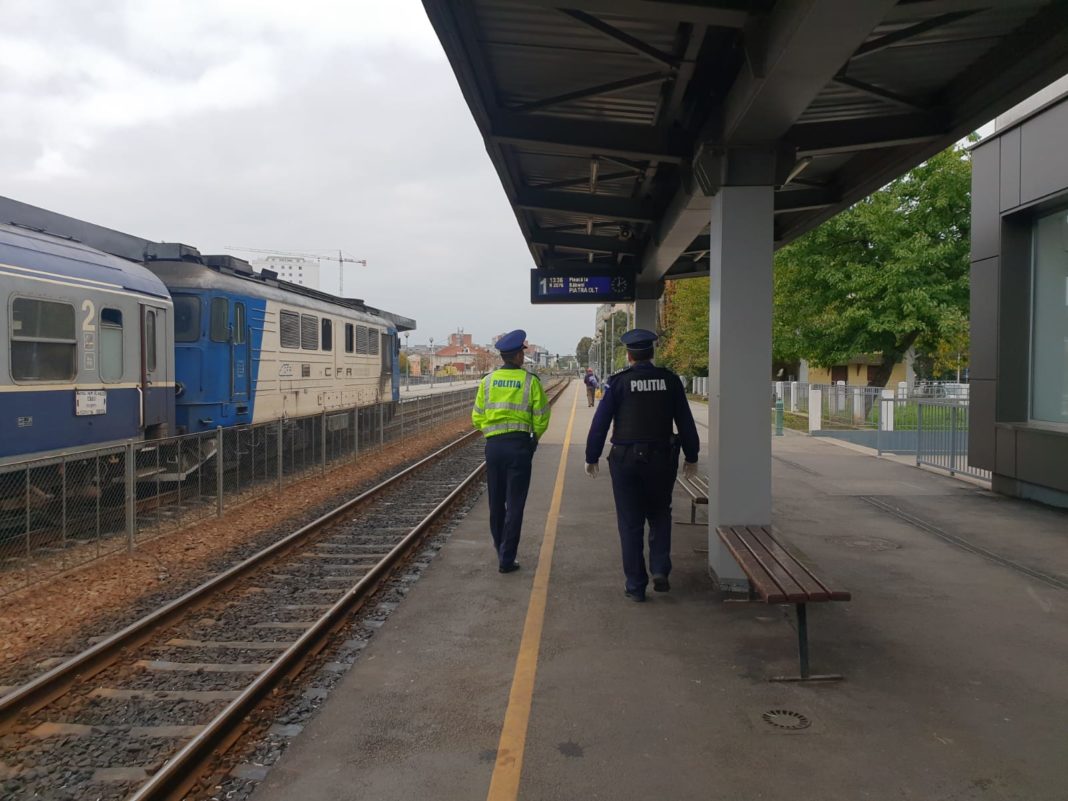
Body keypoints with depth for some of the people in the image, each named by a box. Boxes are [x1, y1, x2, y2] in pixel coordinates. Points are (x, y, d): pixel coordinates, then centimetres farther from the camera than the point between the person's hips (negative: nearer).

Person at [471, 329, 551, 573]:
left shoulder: (487, 381, 2)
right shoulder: (530, 381, -6)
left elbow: (477, 418, 3)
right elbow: (541, 418, -5)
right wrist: (533, 439, 13)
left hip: (493, 445, 3)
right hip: (520, 445, -3)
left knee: (496, 501, 17)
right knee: (515, 504, 2)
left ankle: (499, 547, 34)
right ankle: (506, 559, 4)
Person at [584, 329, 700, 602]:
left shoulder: (618, 382, -6)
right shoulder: (670, 380, 1)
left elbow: (600, 422, -7)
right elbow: (686, 422, 5)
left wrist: (592, 457, 2)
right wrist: (692, 457, 15)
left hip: (625, 460, -2)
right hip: (662, 460, 2)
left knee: (630, 524, 7)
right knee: (660, 516, 21)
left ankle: (635, 586, 11)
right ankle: (660, 569, 6)